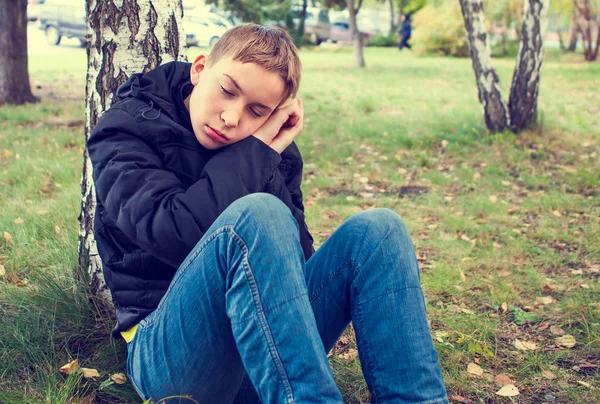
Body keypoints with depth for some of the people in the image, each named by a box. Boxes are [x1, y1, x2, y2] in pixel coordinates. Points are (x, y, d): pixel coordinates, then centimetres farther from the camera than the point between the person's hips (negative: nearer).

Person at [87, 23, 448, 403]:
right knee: (257, 215, -32)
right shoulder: (127, 131, -4)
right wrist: (255, 151, -15)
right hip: (167, 352, -5)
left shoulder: (270, 148, 9)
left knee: (377, 229, -14)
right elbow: (180, 233, -23)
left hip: (264, 353, 5)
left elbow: (299, 256, 2)